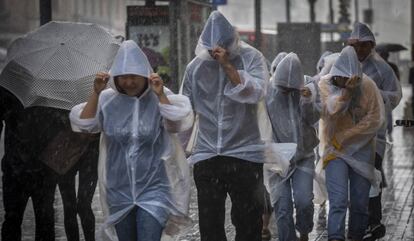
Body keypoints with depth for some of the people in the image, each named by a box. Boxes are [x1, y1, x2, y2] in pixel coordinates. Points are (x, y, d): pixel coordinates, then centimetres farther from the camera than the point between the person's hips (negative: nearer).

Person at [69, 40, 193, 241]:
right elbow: (83, 125, -6)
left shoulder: (158, 98, -4)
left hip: (153, 189, -3)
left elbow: (178, 124, -16)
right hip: (120, 191, 3)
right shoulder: (107, 99, 1)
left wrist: (161, 96, -24)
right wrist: (95, 93, -15)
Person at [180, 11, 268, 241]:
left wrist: (227, 65, -21)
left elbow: (256, 92, -19)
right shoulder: (196, 66, 5)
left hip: (245, 153, -2)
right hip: (206, 155, 2)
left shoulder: (251, 58, -2)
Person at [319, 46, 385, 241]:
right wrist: (346, 90, -35)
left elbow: (375, 119, -7)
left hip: (361, 150, 2)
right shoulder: (325, 84, -6)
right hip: (335, 151, -1)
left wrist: (344, 137, -9)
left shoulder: (367, 85, -6)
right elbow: (329, 111, -20)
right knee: (338, 201, -14)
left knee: (360, 203, 5)